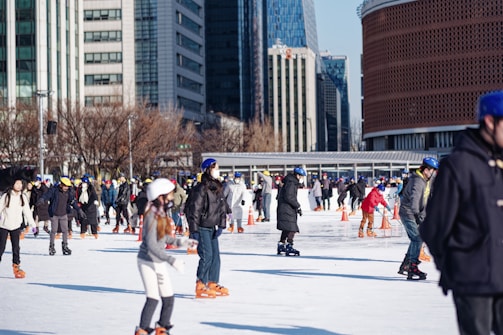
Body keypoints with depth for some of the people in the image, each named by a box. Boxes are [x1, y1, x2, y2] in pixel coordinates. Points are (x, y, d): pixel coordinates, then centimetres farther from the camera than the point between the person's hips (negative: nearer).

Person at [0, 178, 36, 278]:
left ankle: (16, 266, 5)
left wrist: (32, 224, 4)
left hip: (16, 226, 3)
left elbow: (27, 211, 7)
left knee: (16, 247, 0)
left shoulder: (23, 197, 3)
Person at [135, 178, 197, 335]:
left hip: (159, 262, 9)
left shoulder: (162, 213, 4)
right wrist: (172, 260, -28)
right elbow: (151, 245, -27)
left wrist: (178, 241, 5)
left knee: (168, 297, 12)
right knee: (153, 298, -8)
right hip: (147, 261, -9)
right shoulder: (152, 216, -24)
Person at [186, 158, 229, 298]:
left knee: (215, 255, 9)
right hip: (201, 227, -8)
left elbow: (222, 207, 14)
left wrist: (221, 226, 4)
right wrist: (194, 230, -17)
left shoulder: (219, 188, 9)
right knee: (207, 255, -12)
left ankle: (213, 284, 19)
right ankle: (200, 286, -5)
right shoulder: (202, 188, -16)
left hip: (212, 227, 8)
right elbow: (194, 209, -16)